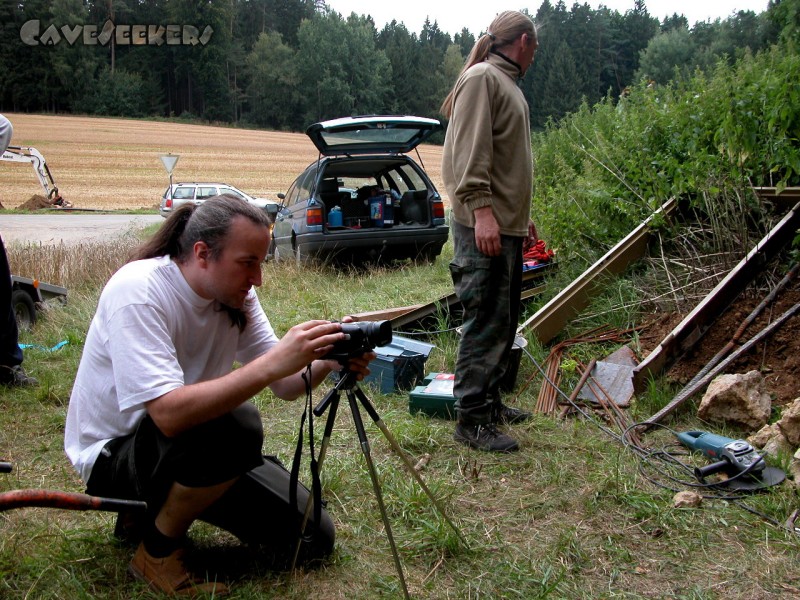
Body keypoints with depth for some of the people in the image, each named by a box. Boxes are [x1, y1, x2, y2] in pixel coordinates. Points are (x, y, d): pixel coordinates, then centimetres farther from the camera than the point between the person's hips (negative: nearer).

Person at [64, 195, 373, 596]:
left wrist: (326, 363, -28)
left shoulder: (235, 294, -6)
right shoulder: (137, 292, -28)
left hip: (184, 440, 7)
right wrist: (272, 363, -43)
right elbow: (170, 414, -40)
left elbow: (285, 385, -7)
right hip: (112, 455, -7)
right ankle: (157, 552, -10)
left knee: (313, 536, 1)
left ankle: (157, 509, 16)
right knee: (236, 425, -37)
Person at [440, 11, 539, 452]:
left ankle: (489, 401, 25)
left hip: (507, 225, 10)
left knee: (504, 322, 14)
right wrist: (481, 210, -25)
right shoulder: (482, 78, -7)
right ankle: (471, 420, -3)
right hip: (483, 227, -10)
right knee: (485, 324, -9)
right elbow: (470, 151, -18)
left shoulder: (507, 84, 23)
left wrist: (523, 217, 26)